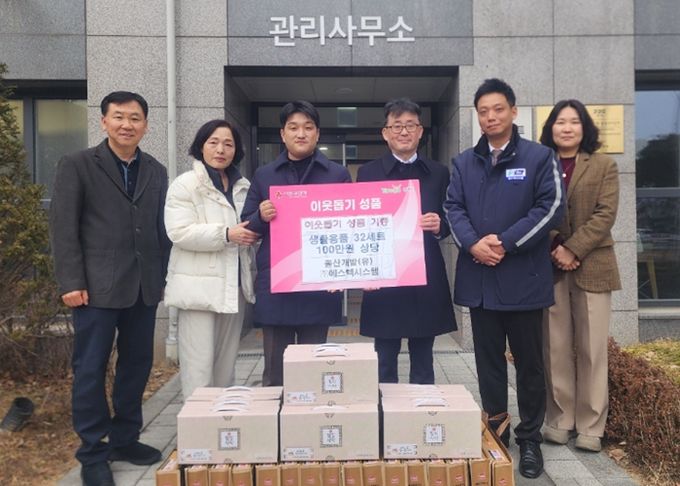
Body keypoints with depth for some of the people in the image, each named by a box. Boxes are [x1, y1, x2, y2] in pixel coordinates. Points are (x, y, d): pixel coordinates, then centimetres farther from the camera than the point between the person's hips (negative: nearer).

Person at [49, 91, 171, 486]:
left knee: (138, 364, 11)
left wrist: (162, 277, 9)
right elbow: (63, 227, -5)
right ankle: (93, 453, 16)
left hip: (144, 287, 5)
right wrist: (72, 282, -11)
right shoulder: (77, 166, 0)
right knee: (91, 369, 2)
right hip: (97, 286, -4)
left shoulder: (157, 172, 12)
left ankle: (124, 439, 27)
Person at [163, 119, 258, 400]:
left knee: (226, 366, 14)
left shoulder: (243, 187, 14)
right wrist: (226, 234, -22)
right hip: (199, 288, -6)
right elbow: (179, 232, -16)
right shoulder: (185, 185, -4)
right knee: (199, 368, -5)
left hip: (234, 287, 6)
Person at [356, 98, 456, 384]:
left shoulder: (438, 173, 9)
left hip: (427, 279, 2)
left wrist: (439, 226, -12)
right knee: (385, 365, 6)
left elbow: (449, 222, 11)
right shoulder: (368, 173, 4)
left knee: (423, 364, 11)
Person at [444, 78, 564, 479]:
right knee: (489, 362, 12)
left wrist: (506, 243, -16)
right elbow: (454, 208, 4)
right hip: (479, 278, 3)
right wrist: (473, 243, -15)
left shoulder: (540, 157, 0)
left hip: (524, 277, -3)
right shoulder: (464, 163, 12)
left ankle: (530, 439, 21)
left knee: (529, 362, 7)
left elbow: (551, 207, -8)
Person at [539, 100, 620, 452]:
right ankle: (559, 420, 14)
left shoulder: (604, 166, 7)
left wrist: (573, 250, -14)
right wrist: (554, 250, -10)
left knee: (591, 350, 1)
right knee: (555, 349, 4)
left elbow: (605, 215, -4)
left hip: (591, 267, -1)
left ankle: (590, 426, 10)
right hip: (549, 268, 1)